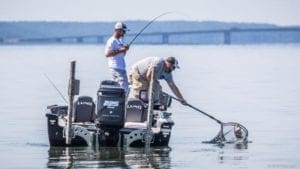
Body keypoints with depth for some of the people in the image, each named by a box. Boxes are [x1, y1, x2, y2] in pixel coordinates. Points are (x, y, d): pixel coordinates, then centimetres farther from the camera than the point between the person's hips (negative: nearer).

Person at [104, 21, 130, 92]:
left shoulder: (120, 40, 18)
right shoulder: (112, 41, -12)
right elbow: (107, 54, -22)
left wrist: (125, 49, 5)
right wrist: (120, 50, -23)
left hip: (121, 68, 10)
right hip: (116, 68, -10)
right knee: (124, 87, -16)